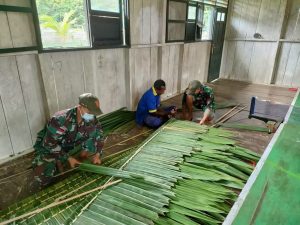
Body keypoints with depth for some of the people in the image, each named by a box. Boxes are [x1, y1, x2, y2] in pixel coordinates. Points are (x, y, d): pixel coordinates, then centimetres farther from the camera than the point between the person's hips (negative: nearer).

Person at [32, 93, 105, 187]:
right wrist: (68, 158, -27)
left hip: (69, 144, 5)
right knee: (42, 175, -29)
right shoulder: (60, 120, -37)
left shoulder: (91, 119, -20)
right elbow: (49, 144, -30)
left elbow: (99, 134, -5)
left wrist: (97, 154, -15)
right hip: (48, 147, -5)